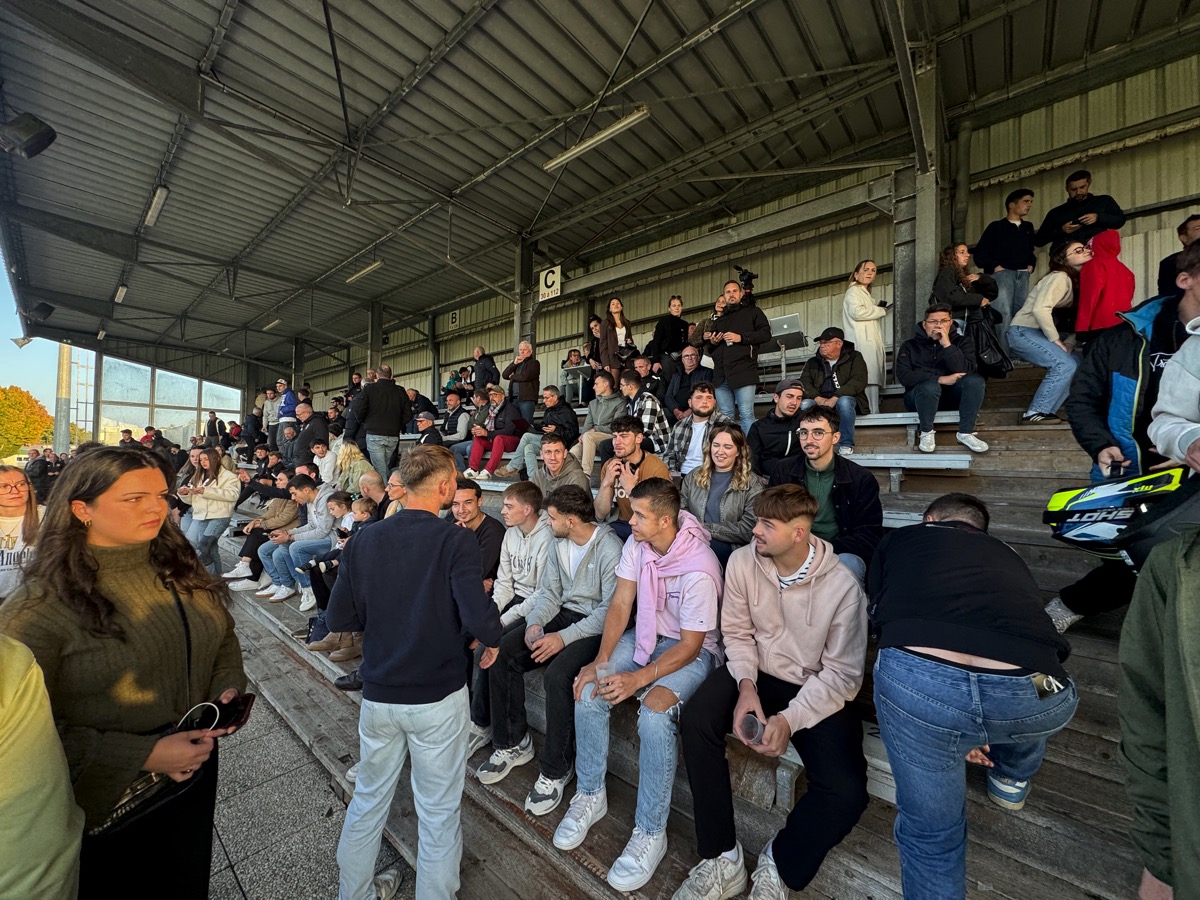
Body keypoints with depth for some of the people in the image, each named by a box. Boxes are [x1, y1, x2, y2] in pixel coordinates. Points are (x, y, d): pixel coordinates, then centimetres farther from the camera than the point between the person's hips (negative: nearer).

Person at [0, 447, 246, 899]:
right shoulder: (38, 608, -20)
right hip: (104, 804, -4)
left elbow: (224, 642, 6)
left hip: (193, 772, 5)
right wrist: (142, 756, -25)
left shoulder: (181, 569, -6)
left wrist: (227, 691, -10)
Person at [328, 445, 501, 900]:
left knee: (369, 798, 27)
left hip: (378, 694, 5)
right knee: (438, 811, 16)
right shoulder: (455, 541, -20)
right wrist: (492, 640, -6)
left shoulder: (363, 541, -6)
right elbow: (480, 618, -27)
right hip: (438, 696, -4)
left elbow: (338, 618, -2)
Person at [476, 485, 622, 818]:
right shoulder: (557, 544, 6)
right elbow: (549, 593, 8)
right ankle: (513, 743, 12)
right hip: (563, 613, 8)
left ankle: (556, 770, -6)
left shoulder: (610, 548, -19)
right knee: (500, 652, -8)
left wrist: (565, 637, -25)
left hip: (596, 625, -7)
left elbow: (611, 609, -21)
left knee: (558, 674, -31)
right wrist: (535, 623, -12)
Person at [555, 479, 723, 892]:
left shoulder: (699, 568, -29)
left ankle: (650, 833, -5)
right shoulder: (637, 543, -12)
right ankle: (590, 796, 12)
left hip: (693, 649, -5)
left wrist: (639, 679, -29)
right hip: (645, 635, 6)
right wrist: (601, 661, -14)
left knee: (654, 715, -30)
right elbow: (620, 603, -6)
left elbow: (690, 645, -22)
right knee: (588, 692, -12)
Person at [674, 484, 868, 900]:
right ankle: (722, 859, -3)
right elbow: (737, 632, -2)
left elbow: (842, 673, -14)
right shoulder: (742, 561, -12)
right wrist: (746, 685, -18)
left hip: (818, 691, -1)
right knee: (696, 718, -23)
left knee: (846, 791, -23)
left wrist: (791, 718, -23)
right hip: (757, 674, 2)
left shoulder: (842, 585, -21)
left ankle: (780, 865, 9)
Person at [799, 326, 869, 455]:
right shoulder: (812, 362, 19)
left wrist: (835, 398, -24)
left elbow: (858, 381, -9)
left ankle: (846, 445, -23)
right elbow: (804, 383, 2)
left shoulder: (854, 358, 9)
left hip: (846, 398, -2)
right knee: (805, 405, -30)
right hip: (819, 401, 2)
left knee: (844, 402, -37)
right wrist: (817, 398, -19)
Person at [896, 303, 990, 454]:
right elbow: (903, 376, -14)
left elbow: (966, 371, -12)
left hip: (952, 396, 3)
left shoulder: (962, 343, 6)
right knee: (930, 386, -36)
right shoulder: (910, 345, 2)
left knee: (976, 380, -26)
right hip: (921, 396, -2)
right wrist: (940, 379, -21)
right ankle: (926, 433, -15)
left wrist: (947, 345, -19)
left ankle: (965, 433, -16)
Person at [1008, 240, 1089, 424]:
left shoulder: (1076, 280, 15)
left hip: (1040, 333, 9)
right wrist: (1056, 341, -18)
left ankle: (1045, 411, 3)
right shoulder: (1060, 277, -12)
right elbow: (1040, 309, -25)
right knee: (1065, 364, -20)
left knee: (1076, 364, 1)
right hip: (1023, 331, -9)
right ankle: (1035, 414, -14)